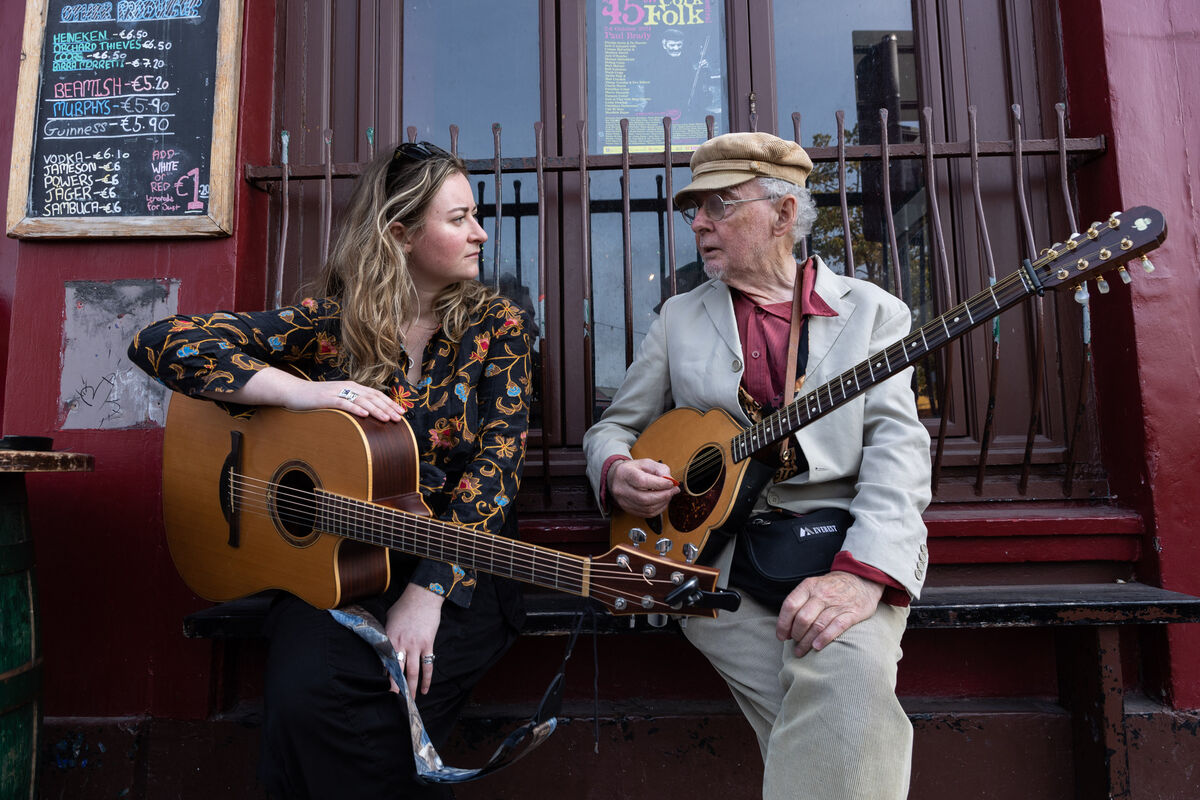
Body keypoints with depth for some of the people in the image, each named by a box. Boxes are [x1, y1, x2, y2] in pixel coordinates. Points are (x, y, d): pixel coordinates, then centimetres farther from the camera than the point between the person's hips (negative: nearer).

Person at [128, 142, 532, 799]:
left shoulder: (496, 326, 1)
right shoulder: (330, 324, 1)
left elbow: (495, 467, -8)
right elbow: (160, 343, -4)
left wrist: (429, 589, -20)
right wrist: (300, 391, -19)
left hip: (459, 570, -1)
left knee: (361, 707, -25)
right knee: (302, 691, -26)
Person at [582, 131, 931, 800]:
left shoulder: (872, 311, 9)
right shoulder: (680, 317, 16)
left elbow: (898, 447, -5)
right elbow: (614, 427, 19)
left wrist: (864, 572, -22)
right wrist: (618, 473, -7)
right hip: (713, 544, 1)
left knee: (850, 667, -30)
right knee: (838, 725, -22)